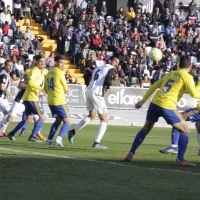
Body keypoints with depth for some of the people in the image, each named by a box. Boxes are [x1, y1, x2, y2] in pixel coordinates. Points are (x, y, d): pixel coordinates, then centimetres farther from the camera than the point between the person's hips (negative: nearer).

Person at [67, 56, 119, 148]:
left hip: (89, 91, 8)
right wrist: (108, 87, 0)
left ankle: (73, 131, 24)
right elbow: (108, 78, -18)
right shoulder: (111, 69, 0)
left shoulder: (98, 68, 24)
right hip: (97, 94, -8)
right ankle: (97, 143, -9)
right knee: (104, 120, 0)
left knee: (91, 116, 29)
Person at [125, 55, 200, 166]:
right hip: (167, 107, -6)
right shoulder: (187, 77, 0)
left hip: (155, 103, 6)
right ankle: (180, 160, -3)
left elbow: (154, 86, 21)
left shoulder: (170, 74, 20)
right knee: (185, 131, 6)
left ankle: (130, 154, 21)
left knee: (146, 129, 24)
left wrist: (143, 101, 26)